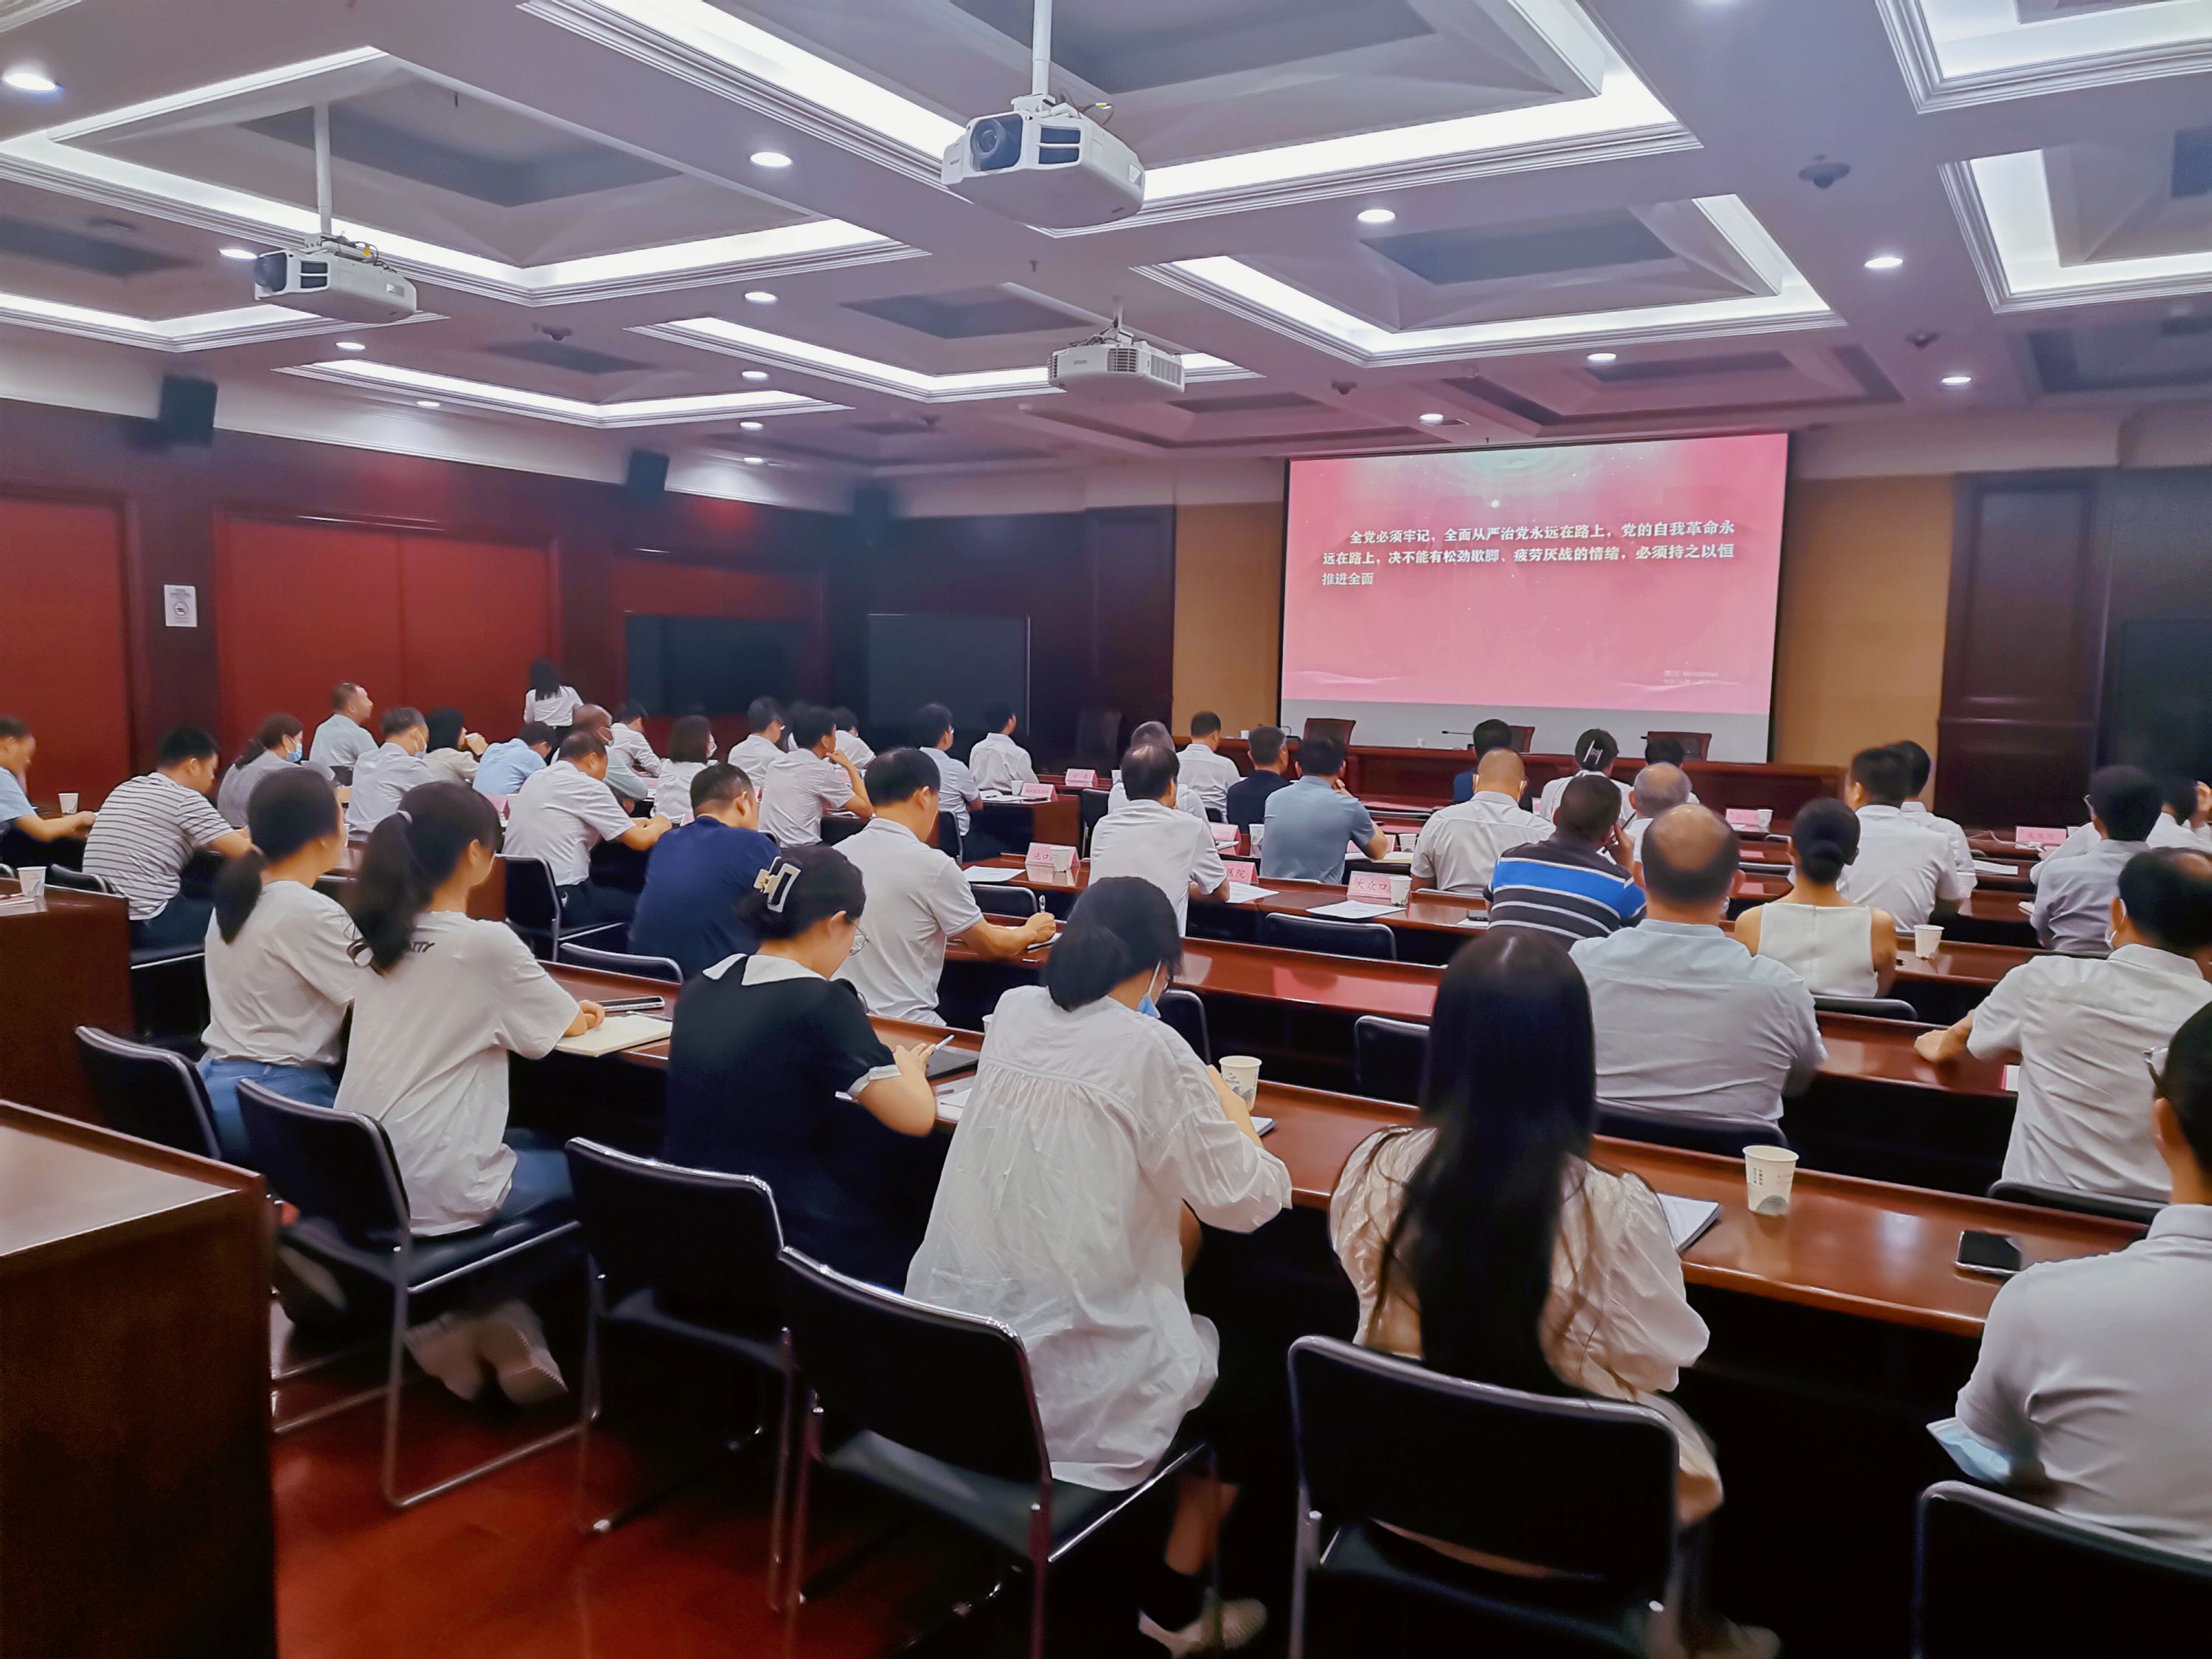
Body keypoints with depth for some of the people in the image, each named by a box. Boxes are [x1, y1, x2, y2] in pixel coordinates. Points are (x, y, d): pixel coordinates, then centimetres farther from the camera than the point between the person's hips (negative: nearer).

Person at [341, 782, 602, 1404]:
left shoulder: (379, 934, 6)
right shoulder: (486, 943, -16)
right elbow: (570, 1024, -1)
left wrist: (562, 1008, 24)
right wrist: (580, 1012, 23)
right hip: (431, 1190, -7)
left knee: (531, 1144, 28)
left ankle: (462, 1316, 19)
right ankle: (502, 1320, 17)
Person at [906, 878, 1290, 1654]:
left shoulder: (1012, 1013, 1)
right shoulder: (1150, 1050, -17)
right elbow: (1253, 1201, -10)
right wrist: (1224, 1102, 6)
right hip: (1069, 1376, -6)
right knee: (1260, 1370, 21)